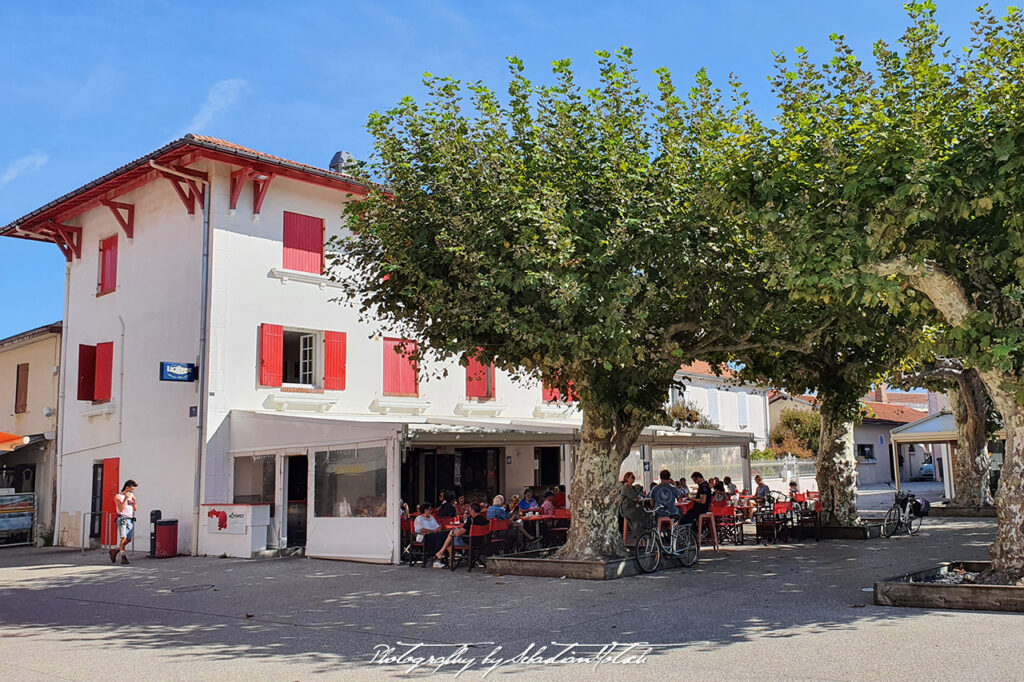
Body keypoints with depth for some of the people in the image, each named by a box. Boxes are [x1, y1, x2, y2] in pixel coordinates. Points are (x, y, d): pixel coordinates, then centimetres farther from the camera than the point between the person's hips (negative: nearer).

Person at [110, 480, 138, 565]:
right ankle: (123, 557, -12)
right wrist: (125, 499, -16)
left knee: (128, 540, 5)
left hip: (130, 519, 6)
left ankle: (114, 550, 24)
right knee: (123, 538, -15)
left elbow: (135, 509, 13)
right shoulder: (118, 496, 0)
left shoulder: (132, 496, 15)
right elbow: (121, 509, -11)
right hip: (122, 519, -6)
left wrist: (134, 501, -4)